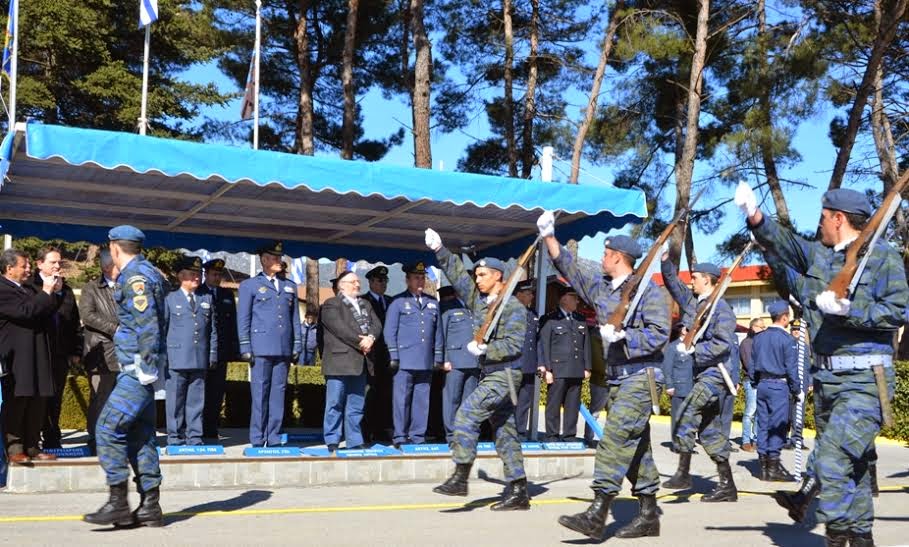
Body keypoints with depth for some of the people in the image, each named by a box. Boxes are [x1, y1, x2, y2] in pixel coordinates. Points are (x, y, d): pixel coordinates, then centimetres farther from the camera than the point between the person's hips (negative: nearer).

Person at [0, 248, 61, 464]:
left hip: (36, 356, 8)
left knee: (37, 404, 10)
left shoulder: (29, 288, 17)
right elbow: (26, 311, -22)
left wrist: (54, 293, 4)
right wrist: (46, 292, -14)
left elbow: (46, 312, 19)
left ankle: (32, 447, 17)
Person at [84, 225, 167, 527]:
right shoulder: (150, 272, 18)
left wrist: (147, 366, -20)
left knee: (108, 428, -9)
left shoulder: (135, 276, -12)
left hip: (138, 368, -10)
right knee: (140, 434, 10)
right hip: (138, 367, 10)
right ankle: (150, 506, 13)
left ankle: (118, 501, -6)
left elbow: (148, 324, -20)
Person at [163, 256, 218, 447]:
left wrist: (213, 355, 9)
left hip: (200, 359, 3)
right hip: (176, 358, -3)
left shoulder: (207, 298, 14)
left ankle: (194, 437, 13)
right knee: (175, 401, 2)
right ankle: (175, 438, 10)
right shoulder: (170, 299, 4)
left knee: (196, 400, 5)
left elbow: (213, 329, 14)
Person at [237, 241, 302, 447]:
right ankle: (257, 441, 2)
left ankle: (274, 439, 9)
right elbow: (243, 319, 3)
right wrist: (245, 349, -4)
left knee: (278, 393, 4)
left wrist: (297, 345, 10)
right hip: (261, 348, -4)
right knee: (260, 394, -3)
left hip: (284, 349, 4)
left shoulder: (290, 286, 19)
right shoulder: (249, 285, 7)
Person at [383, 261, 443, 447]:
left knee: (422, 400, 6)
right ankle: (400, 437, 4)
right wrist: (393, 357, -5)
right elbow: (389, 331, 1)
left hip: (426, 362, 4)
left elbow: (438, 332, 16)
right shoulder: (398, 302, 3)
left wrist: (438, 358, 11)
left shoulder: (432, 303, 15)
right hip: (405, 361, -4)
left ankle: (418, 437, 13)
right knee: (402, 400, -2)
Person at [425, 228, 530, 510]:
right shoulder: (479, 299, 13)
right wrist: (439, 251, 7)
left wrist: (485, 349, -24)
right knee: (504, 431, 8)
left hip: (504, 374, -8)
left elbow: (513, 344, -17)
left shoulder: (513, 307, -10)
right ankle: (518, 492, 11)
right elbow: (457, 274, 15)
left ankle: (460, 477, -15)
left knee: (466, 413, -18)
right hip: (490, 374, 8)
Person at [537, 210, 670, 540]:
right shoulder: (601, 288, 15)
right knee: (635, 444, 10)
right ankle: (648, 515, 16)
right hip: (615, 377, 8)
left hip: (641, 375, -8)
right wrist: (549, 238, 13)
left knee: (616, 436, -17)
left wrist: (623, 335, -23)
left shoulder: (648, 290, -7)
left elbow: (659, 333, -15)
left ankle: (597, 515, -21)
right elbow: (571, 270, 19)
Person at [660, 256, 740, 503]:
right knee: (710, 432, 8)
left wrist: (694, 349, -18)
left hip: (717, 372, -9)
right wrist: (665, 260, 9)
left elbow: (723, 344, -19)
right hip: (703, 372, 9)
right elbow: (673, 283, 20)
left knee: (686, 414, -19)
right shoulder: (693, 302, 12)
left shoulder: (720, 308, -11)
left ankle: (683, 473, -15)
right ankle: (727, 486, 13)